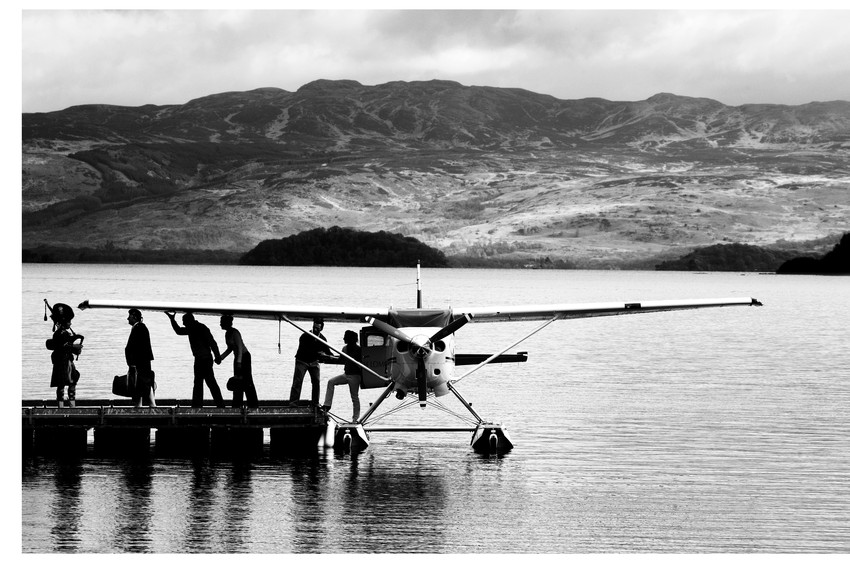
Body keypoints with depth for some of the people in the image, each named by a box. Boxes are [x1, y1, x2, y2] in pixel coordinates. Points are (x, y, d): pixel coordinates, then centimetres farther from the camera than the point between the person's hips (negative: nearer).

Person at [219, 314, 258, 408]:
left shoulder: (235, 333, -17)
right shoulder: (227, 333, 10)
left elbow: (240, 347, -21)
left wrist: (239, 362, -25)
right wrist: (221, 358, 12)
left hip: (244, 357, -10)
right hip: (237, 358, 10)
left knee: (247, 381, -10)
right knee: (237, 381, 7)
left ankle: (253, 404, -9)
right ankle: (237, 404, 9)